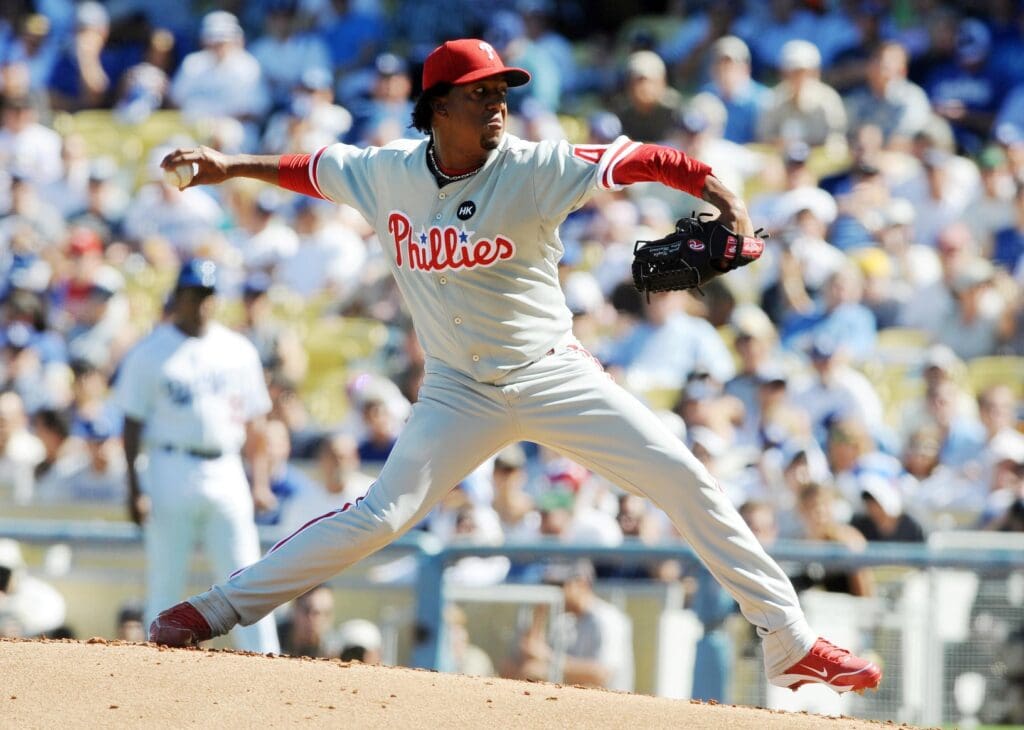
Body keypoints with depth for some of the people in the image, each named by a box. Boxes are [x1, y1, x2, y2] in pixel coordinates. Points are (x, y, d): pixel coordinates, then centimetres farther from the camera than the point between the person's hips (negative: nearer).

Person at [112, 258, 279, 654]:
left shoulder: (238, 350, 11)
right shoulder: (150, 353, 2)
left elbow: (253, 421, 14)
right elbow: (133, 424, 0)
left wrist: (261, 481, 5)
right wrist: (135, 488, -8)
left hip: (226, 470, 3)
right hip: (171, 469, -2)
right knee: (165, 583, 0)